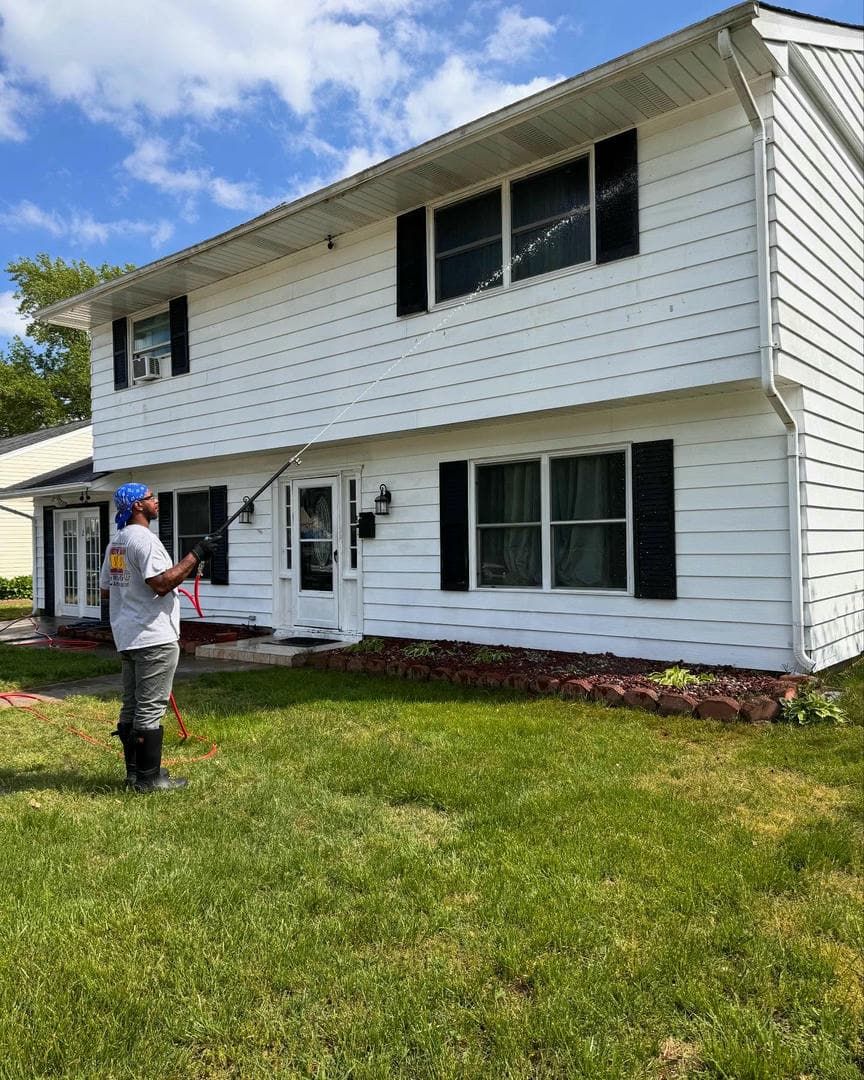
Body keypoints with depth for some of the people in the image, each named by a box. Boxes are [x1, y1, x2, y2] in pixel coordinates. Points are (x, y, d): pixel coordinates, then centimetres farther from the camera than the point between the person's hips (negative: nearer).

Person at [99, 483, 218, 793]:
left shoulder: (115, 543, 14)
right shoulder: (144, 538, -16)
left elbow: (106, 590, 19)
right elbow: (161, 584, -25)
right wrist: (195, 556, -20)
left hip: (128, 638, 10)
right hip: (154, 638, -10)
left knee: (132, 706, 14)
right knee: (151, 709, -4)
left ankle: (135, 772, 23)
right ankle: (149, 779, 3)